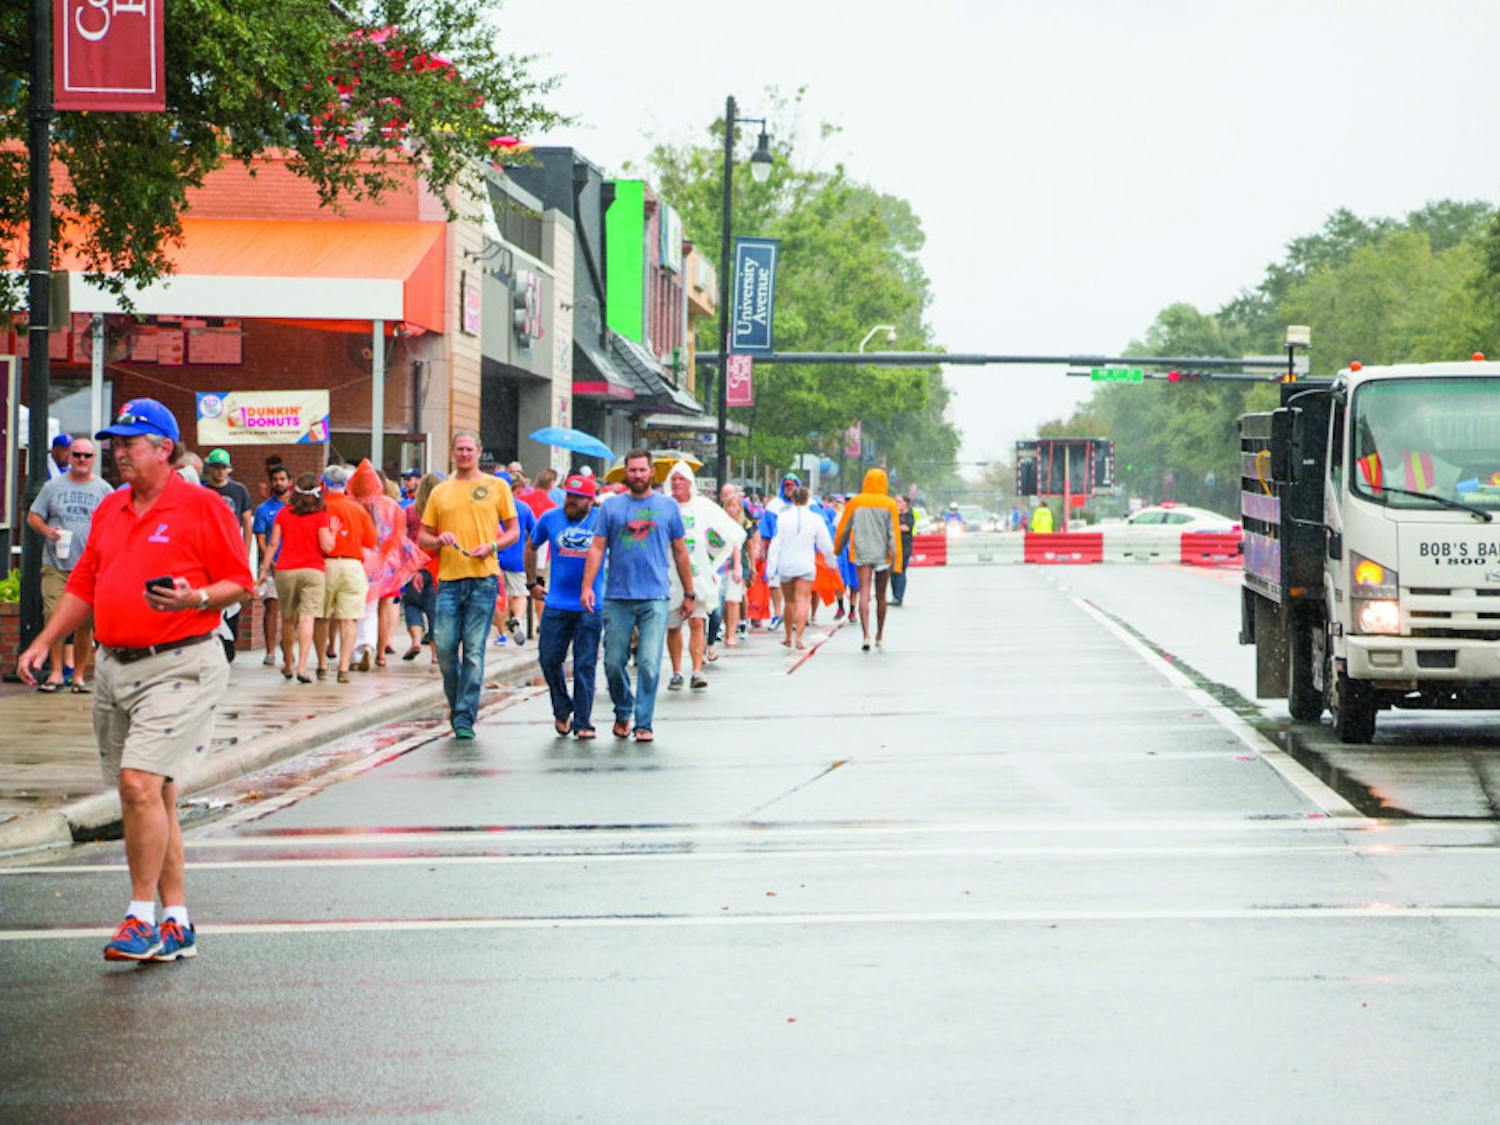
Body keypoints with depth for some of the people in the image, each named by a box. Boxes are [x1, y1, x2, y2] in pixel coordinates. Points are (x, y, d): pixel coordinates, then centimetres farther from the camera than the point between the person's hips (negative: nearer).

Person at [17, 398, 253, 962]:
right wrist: (44, 641, 12)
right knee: (152, 795, 9)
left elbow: (238, 583, -4)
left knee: (142, 783, -18)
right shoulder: (110, 509, 16)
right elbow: (84, 584, 20)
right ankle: (177, 923, 16)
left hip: (178, 666, -7)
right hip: (114, 666, 7)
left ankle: (142, 917, -12)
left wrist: (196, 598, -22)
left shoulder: (202, 507, -4)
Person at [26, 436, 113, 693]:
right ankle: (56, 672, 0)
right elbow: (33, 516, 12)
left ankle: (79, 674, 7)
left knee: (85, 623, -2)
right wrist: (48, 531, -7)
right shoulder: (53, 487, 10)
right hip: (56, 566, 0)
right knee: (54, 618, -8)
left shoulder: (104, 490, 10)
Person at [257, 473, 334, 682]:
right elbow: (326, 547, -8)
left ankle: (288, 665, 28)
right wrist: (332, 531, 9)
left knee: (288, 619, 16)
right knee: (307, 618, -9)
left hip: (285, 571, 3)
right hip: (313, 570, -3)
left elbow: (273, 543, 4)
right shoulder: (320, 516, -3)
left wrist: (265, 568, 9)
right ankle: (302, 666, -21)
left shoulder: (283, 513, 6)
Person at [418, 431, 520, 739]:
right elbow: (423, 538, 16)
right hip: (449, 577, 2)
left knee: (474, 649, -5)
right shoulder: (440, 492, 14)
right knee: (445, 645, -3)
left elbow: (514, 531, 10)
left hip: (483, 577, -2)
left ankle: (465, 717, -2)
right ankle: (456, 703, 19)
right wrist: (439, 540, -6)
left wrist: (492, 546, -8)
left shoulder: (497, 486, 8)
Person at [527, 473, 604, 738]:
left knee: (585, 666, -2)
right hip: (556, 605, 2)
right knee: (548, 659, 1)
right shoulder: (550, 518, 5)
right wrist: (532, 582, 18)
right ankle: (562, 709, 24)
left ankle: (583, 723, 5)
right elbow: (531, 547, 21)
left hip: (590, 607, -2)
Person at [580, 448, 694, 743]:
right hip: (617, 598, 1)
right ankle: (623, 712, 26)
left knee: (649, 664, -7)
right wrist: (587, 586, -6)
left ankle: (644, 723, -1)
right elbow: (597, 548, 5)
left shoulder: (668, 507, 8)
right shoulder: (611, 506, 8)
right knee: (613, 663, 4)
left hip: (655, 599, -1)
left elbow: (680, 552, 13)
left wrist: (689, 593, 13)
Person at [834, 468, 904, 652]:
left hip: (861, 554, 0)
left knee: (864, 595, -6)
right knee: (880, 597, 13)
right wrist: (896, 560, -5)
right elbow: (893, 534, -6)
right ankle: (880, 635, 26)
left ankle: (866, 635, -21)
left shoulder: (855, 503, 1)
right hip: (882, 554, 0)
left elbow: (844, 529, 7)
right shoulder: (889, 505, -3)